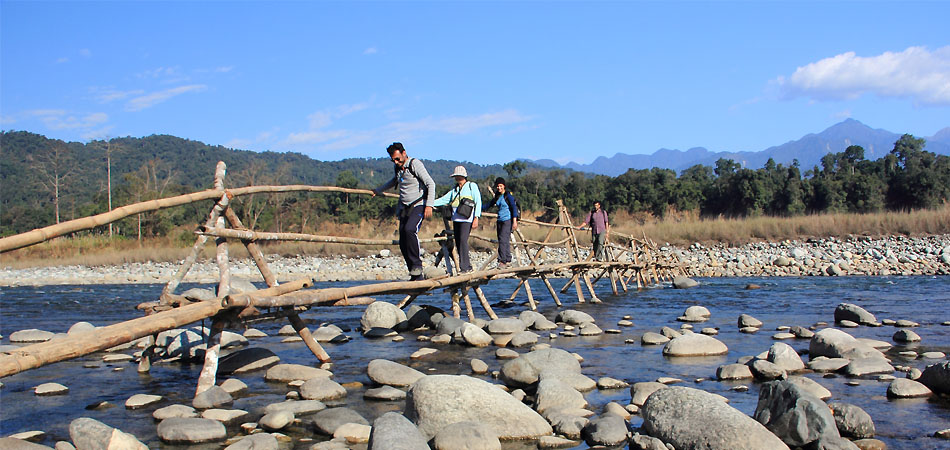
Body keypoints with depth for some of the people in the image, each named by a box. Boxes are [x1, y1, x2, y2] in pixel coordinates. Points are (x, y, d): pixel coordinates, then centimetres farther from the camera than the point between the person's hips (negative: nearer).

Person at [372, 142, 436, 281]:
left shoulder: (415, 164, -11)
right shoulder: (397, 167, 11)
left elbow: (431, 183, -14)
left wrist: (429, 205, -22)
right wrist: (378, 190, 39)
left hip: (419, 205, -7)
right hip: (405, 207, 7)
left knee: (410, 229, -32)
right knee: (403, 243, -3)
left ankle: (417, 265, -21)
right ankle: (416, 276, 2)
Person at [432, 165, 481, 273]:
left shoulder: (472, 186, 6)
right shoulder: (454, 190, 21)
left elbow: (478, 202, 0)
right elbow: (443, 200, 16)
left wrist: (476, 218, -10)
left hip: (467, 219, -6)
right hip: (456, 219, 6)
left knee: (463, 240, -19)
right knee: (458, 243, 2)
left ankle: (463, 267, -20)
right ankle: (468, 266, 8)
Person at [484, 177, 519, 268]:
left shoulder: (508, 196, -7)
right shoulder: (497, 196, 13)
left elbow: (514, 208, -11)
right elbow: (490, 205, 27)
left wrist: (514, 221, -17)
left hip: (507, 220, -7)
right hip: (500, 220, 7)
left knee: (503, 240, -15)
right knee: (502, 241, 7)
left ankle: (503, 261, -15)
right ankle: (508, 260, 14)